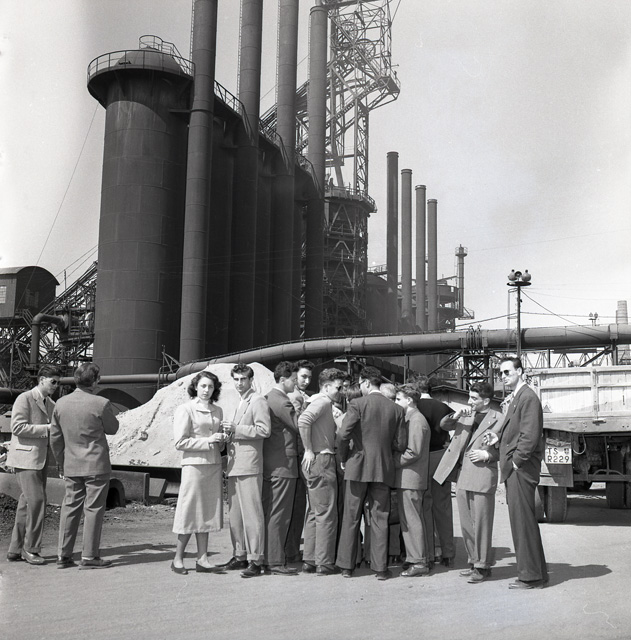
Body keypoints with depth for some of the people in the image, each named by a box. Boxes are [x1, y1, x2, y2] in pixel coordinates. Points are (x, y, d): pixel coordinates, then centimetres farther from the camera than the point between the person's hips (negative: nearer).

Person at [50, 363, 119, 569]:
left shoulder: (61, 403, 1)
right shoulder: (101, 403, -15)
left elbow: (55, 438, 7)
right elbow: (112, 428, 1)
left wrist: (61, 463, 18)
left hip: (71, 466, 5)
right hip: (96, 465, -5)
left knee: (70, 507, 12)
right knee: (94, 509, 3)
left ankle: (64, 555, 16)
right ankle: (89, 556, 6)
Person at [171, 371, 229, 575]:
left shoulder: (217, 411, 15)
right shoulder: (185, 409, -4)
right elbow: (180, 442, -9)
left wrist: (222, 439, 2)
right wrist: (207, 440, -14)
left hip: (214, 465, 6)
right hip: (194, 465, -6)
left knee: (207, 512, 7)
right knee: (190, 512, -3)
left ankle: (202, 559, 13)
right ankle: (178, 559, 9)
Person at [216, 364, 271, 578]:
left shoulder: (258, 400, -6)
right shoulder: (241, 402, 22)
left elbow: (264, 430, -16)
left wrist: (236, 429, -15)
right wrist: (229, 431, 13)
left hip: (249, 465, -9)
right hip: (235, 466, 9)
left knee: (252, 514, -7)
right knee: (235, 514, 12)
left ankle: (255, 561, -3)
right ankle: (240, 556, 20)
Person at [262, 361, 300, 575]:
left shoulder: (267, 399, 14)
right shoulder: (282, 402, -16)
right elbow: (299, 427, -14)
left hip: (268, 463, 10)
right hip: (283, 463, -10)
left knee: (268, 513, 14)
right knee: (279, 515, -5)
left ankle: (267, 558, 21)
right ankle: (276, 563, -1)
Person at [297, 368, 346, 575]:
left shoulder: (323, 403, 20)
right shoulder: (322, 401, -11)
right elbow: (303, 420, -27)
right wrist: (309, 451, -21)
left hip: (316, 463, 10)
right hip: (321, 460, -10)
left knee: (314, 513, 14)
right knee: (327, 514, -5)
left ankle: (309, 560, 19)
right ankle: (324, 563, -1)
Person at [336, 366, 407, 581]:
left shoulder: (358, 404, -8)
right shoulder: (396, 409, 3)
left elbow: (343, 435, -15)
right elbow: (400, 444, 2)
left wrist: (344, 458, 1)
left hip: (358, 466, -2)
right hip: (383, 468, 2)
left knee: (351, 517, 8)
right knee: (379, 519, 8)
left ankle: (347, 566, 13)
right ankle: (380, 567, 7)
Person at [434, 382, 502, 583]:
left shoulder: (498, 419, -3)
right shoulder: (466, 415, 16)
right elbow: (444, 425, 16)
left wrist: (487, 455, -16)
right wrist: (455, 416, -2)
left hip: (482, 476, -7)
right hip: (462, 475, 7)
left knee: (481, 524, -3)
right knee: (466, 524, 13)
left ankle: (483, 566, 6)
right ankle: (474, 561, 24)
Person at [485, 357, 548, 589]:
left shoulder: (528, 397, -13)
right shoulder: (516, 398, 18)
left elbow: (530, 435, -19)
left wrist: (517, 461, -16)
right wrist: (498, 435, 4)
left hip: (521, 468, -10)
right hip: (514, 468, 10)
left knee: (522, 520, -5)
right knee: (523, 520, 14)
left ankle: (530, 576, 2)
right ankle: (536, 573, 22)